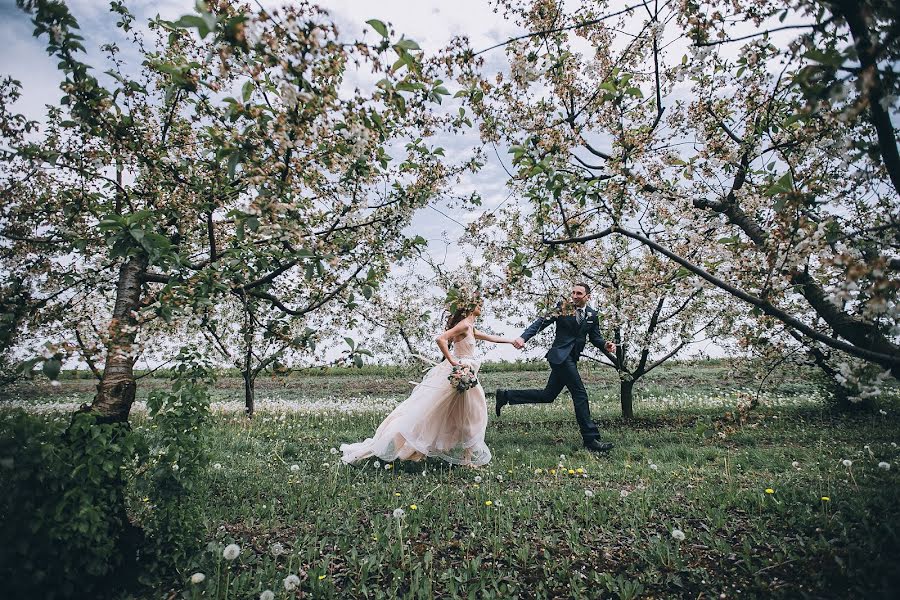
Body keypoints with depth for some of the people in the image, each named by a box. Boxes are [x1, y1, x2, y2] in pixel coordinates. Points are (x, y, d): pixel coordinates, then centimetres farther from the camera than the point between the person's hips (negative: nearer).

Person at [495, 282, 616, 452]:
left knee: (548, 395, 11)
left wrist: (605, 345, -7)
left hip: (571, 359, 7)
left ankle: (506, 395, 22)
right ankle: (591, 439, -2)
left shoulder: (592, 315, 11)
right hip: (561, 355, -7)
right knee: (580, 394, -10)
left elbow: (595, 337, 16)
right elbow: (541, 322, -9)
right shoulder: (563, 307, -4)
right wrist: (523, 337, -24)